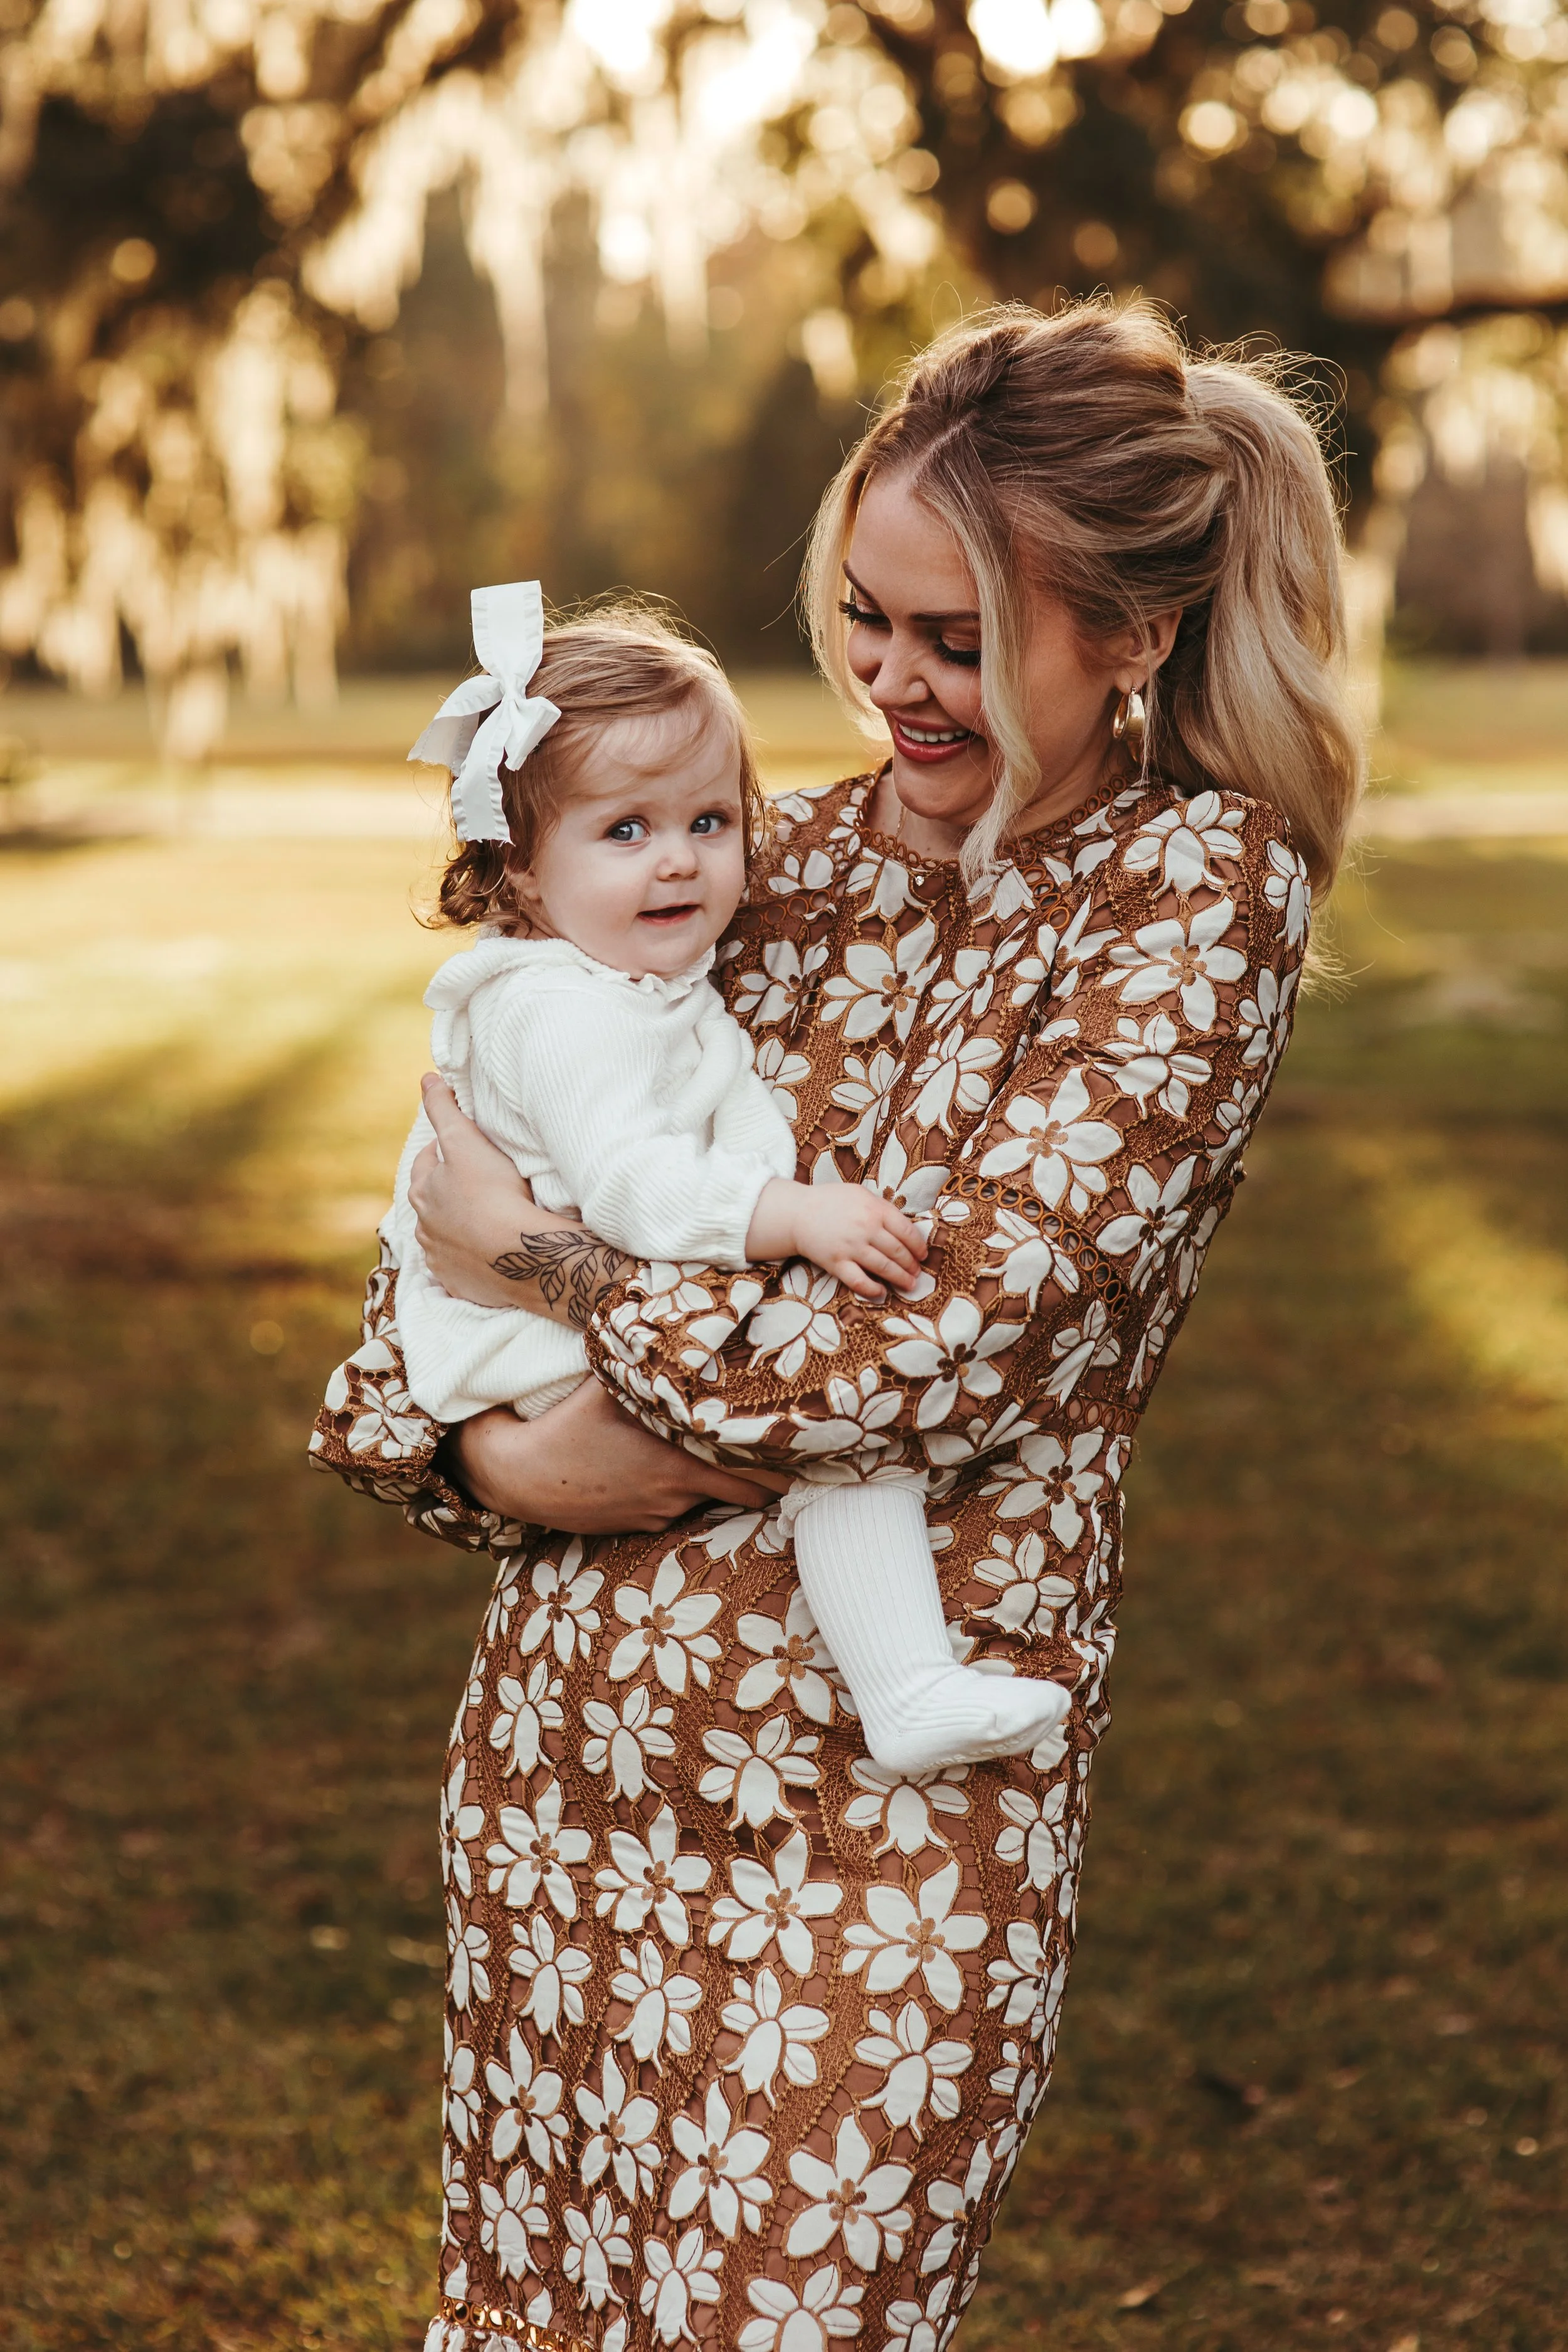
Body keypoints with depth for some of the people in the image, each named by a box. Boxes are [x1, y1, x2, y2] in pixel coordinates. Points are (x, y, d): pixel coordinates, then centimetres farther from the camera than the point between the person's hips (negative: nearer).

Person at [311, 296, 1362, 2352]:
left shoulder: (1201, 888, -7)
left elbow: (957, 1337, -17)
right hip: (567, 1702, 5)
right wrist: (494, 1455, -9)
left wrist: (544, 1257, -11)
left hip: (885, 1768, -5)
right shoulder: (798, 853, 8)